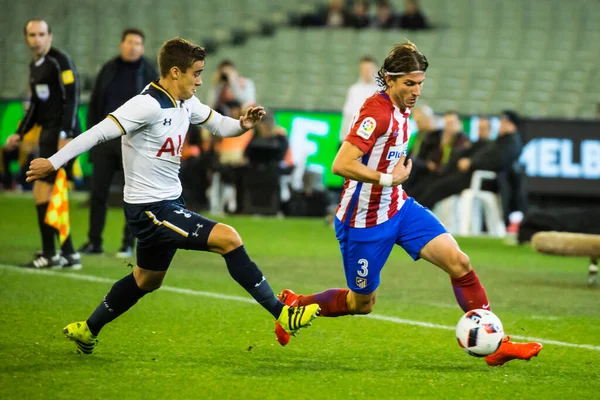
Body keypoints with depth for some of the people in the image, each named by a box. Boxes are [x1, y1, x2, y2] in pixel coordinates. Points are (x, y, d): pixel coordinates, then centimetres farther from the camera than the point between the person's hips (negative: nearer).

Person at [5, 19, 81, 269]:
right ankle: (69, 254, 12)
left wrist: (65, 135, -22)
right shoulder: (34, 67, 17)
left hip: (61, 134, -9)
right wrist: (19, 134, 20)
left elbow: (71, 98, -16)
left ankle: (49, 255, -6)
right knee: (51, 194, 8)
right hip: (48, 135, 9)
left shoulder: (60, 61, -9)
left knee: (42, 191, -10)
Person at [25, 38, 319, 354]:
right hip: (150, 209, -10)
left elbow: (219, 125, 16)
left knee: (147, 280, 25)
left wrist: (243, 124, -7)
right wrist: (53, 162, -25)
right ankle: (282, 314, -15)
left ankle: (86, 330, 39)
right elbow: (100, 133, -24)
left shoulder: (186, 103, 5)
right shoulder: (148, 105, -22)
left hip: (168, 203, 10)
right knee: (228, 238, -18)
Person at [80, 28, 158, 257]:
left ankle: (128, 244, 10)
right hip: (105, 139, 3)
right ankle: (94, 242, 12)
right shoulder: (108, 70, 8)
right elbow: (94, 102, 13)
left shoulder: (149, 73, -1)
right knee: (98, 191, 4)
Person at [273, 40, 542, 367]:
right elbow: (341, 165, -30)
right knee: (361, 303, 8)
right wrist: (389, 179, -26)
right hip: (365, 221, -8)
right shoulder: (377, 112, -24)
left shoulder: (400, 108, 5)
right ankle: (293, 305, 33)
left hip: (398, 208, 8)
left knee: (459, 262, -6)